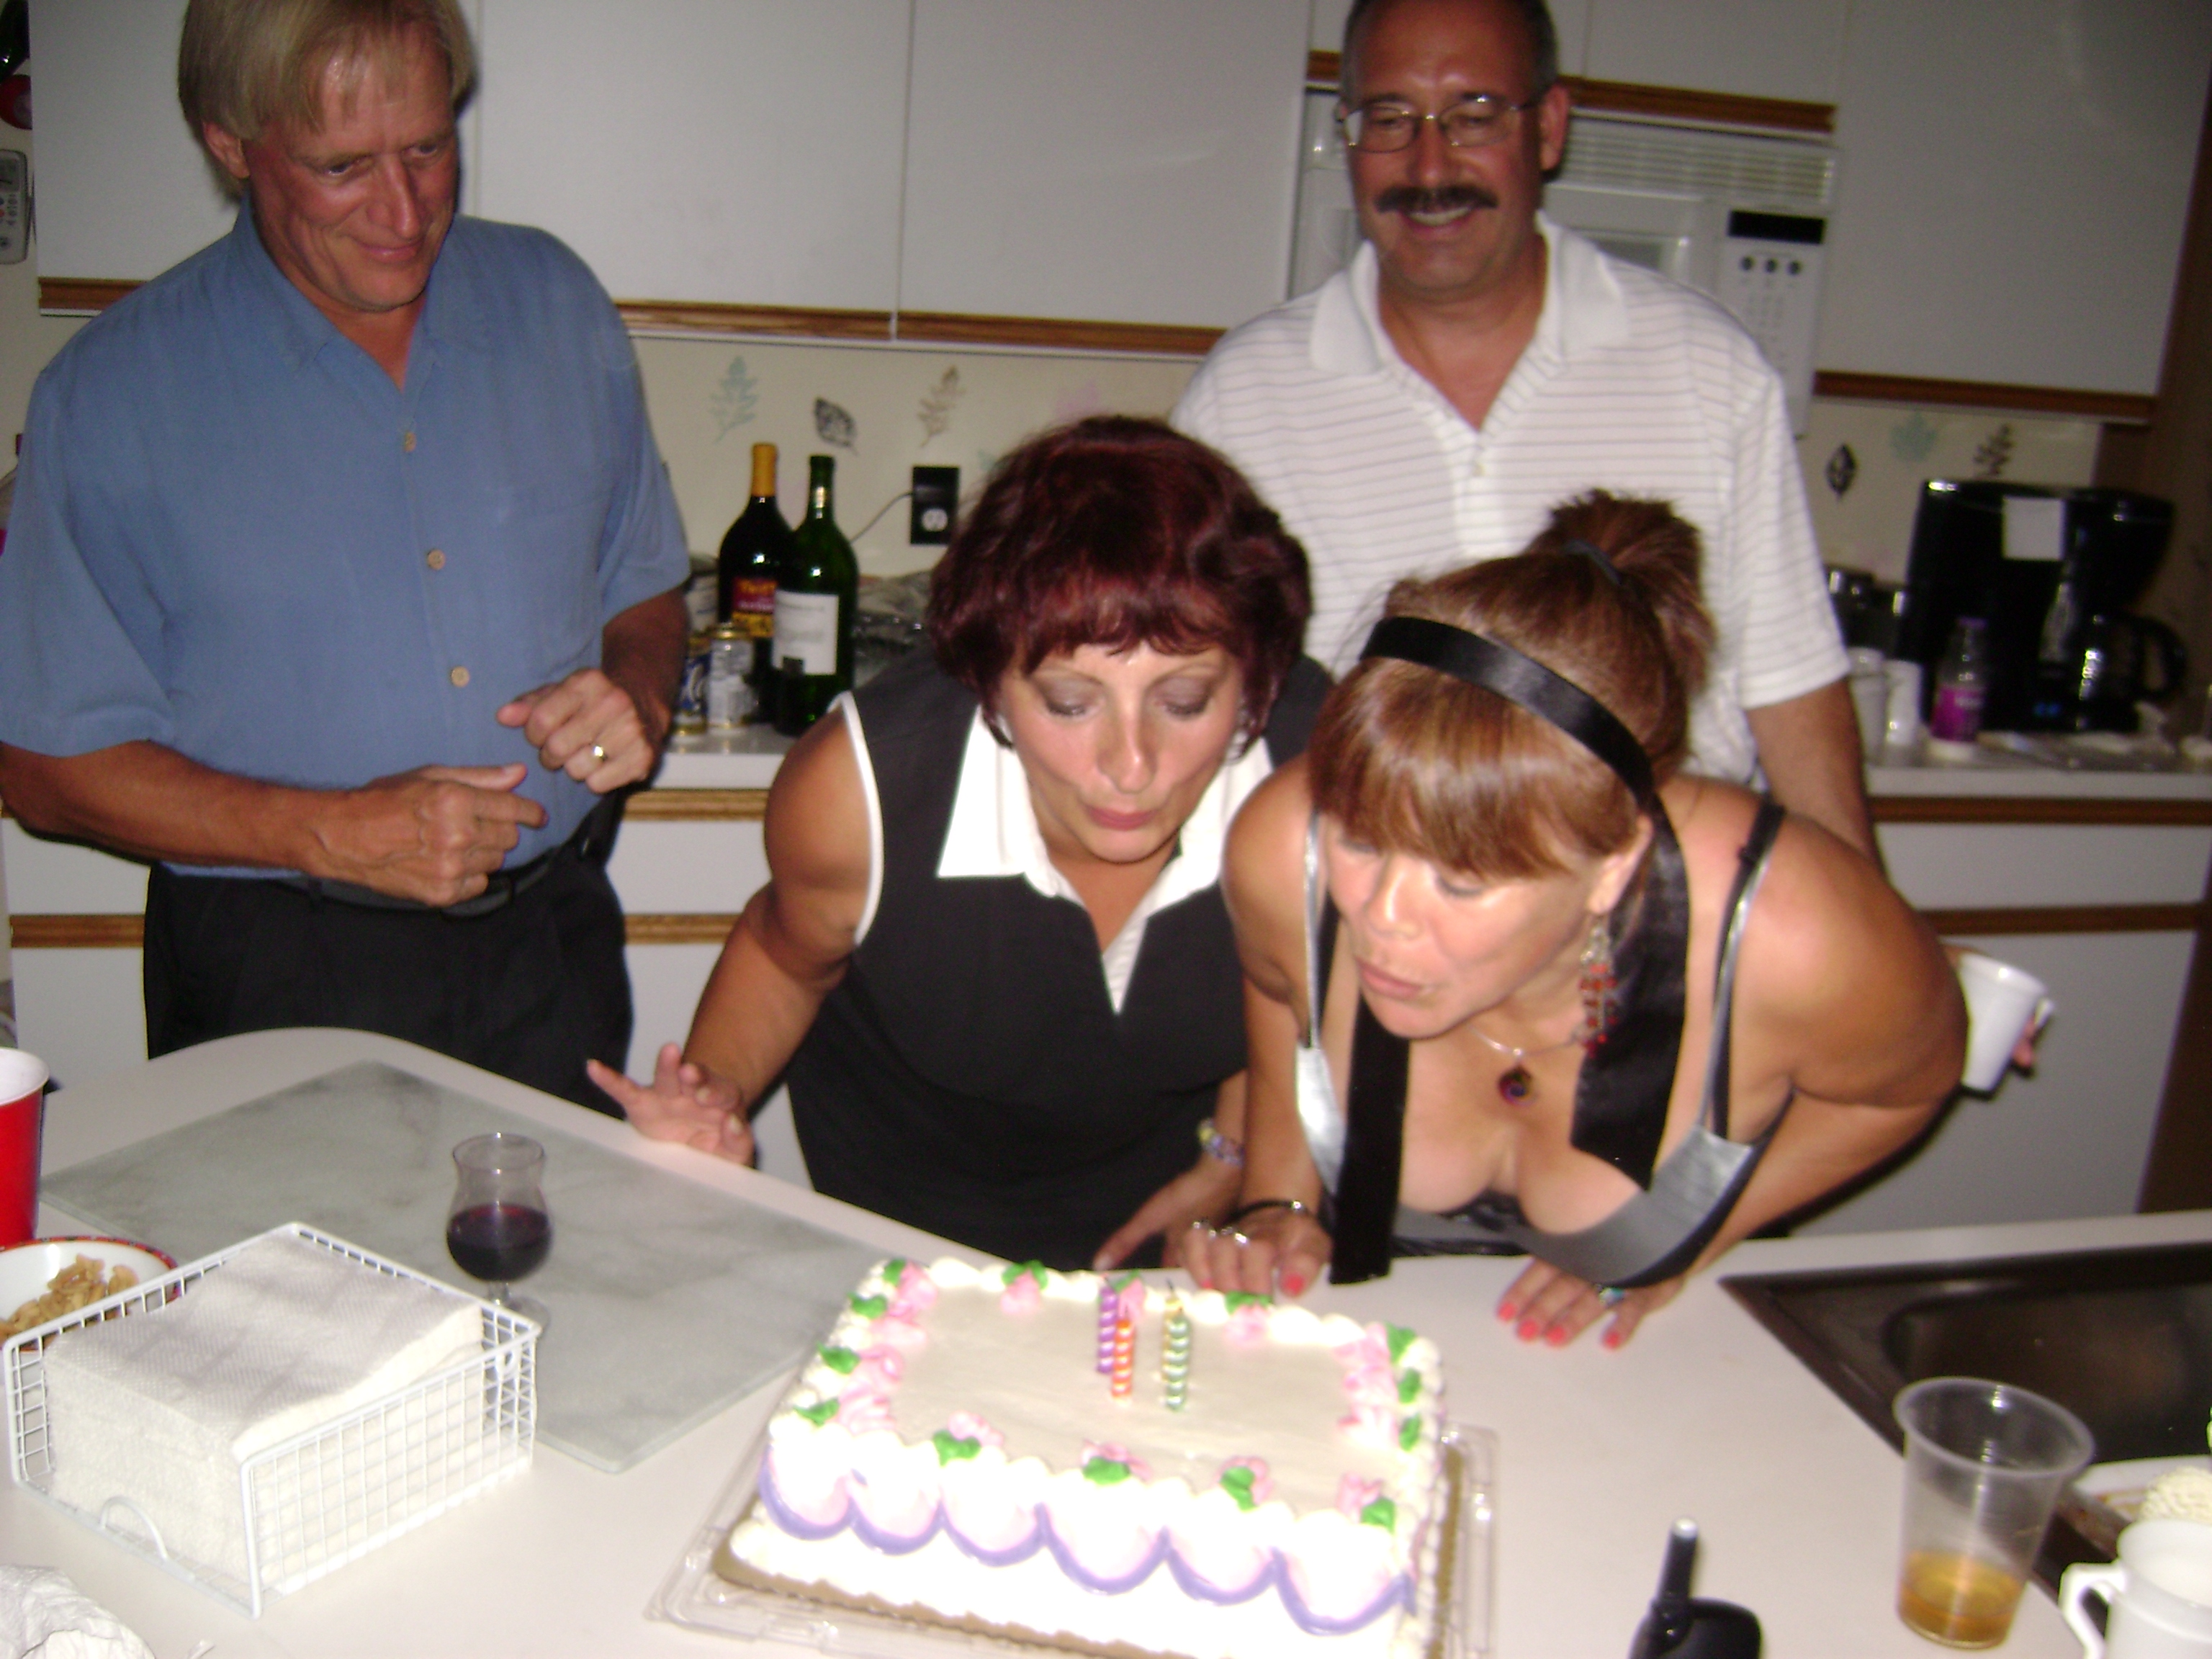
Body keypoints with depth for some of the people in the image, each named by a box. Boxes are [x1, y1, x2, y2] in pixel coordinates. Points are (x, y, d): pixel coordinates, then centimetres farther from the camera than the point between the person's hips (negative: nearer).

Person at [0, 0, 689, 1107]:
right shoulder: (112, 391, -8)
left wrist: (634, 692, -9)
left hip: (548, 948, 3)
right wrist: (337, 833, -18)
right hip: (278, 982, -2)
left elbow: (645, 590, 14)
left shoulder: (555, 303, 3)